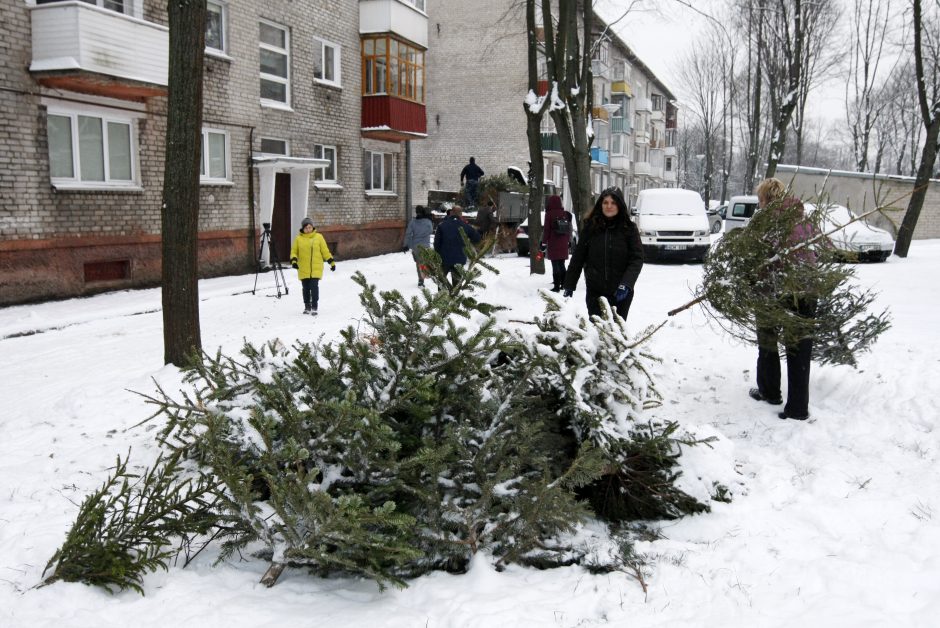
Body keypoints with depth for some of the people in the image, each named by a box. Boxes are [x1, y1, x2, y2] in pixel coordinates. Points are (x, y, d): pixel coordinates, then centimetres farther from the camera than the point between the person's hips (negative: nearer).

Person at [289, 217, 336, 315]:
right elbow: (294, 251, 7)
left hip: (316, 268, -1)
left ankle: (314, 307, -3)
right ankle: (307, 307, 22)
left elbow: (325, 250, 9)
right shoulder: (298, 239, 3)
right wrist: (294, 260, -11)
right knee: (306, 288, 8)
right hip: (303, 269, 1)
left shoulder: (318, 237, 3)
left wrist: (331, 262, 9)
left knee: (314, 287, -10)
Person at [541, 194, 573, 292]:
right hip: (563, 244, 5)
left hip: (553, 244, -5)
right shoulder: (566, 214, 5)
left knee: (555, 265, -3)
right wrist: (568, 241, 21)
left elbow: (546, 230, -9)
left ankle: (556, 286, -5)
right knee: (562, 265, 15)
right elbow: (569, 230, 12)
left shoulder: (549, 214, -11)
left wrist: (544, 241, -2)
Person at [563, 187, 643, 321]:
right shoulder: (590, 227, 3)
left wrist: (626, 284, -20)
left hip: (620, 293, -1)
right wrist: (569, 285, 4)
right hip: (595, 291, 1)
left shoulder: (629, 229, -1)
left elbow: (637, 259, -6)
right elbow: (578, 258, 6)